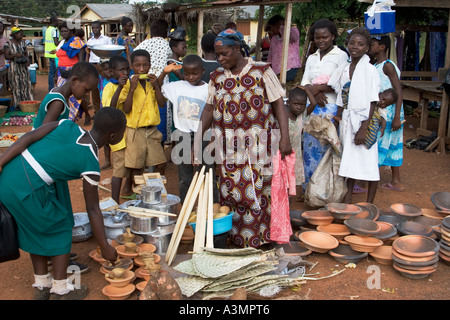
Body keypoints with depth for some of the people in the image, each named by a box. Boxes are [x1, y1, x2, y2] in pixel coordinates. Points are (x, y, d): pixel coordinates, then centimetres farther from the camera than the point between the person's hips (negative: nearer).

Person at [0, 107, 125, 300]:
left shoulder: (68, 125, 7)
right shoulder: (90, 164, -7)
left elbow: (29, 137, -2)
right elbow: (93, 210, -2)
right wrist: (105, 247, 7)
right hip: (26, 188, -7)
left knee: (36, 228, 22)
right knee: (61, 225, 12)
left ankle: (41, 285, 34)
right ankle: (60, 290, 19)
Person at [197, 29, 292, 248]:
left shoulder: (261, 71, -2)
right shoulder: (217, 77, 11)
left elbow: (278, 105, -5)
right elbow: (209, 109, 11)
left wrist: (285, 138, -13)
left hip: (258, 144, -3)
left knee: (256, 189, -1)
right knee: (230, 190, 4)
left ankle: (259, 237, 14)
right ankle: (235, 237, 17)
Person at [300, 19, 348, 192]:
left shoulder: (341, 56, 0)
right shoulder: (311, 58, 18)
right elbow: (304, 83, 9)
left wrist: (319, 87, -10)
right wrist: (315, 93, -11)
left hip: (331, 108, -5)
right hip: (313, 107, 5)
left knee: (327, 147, -6)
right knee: (310, 146, 5)